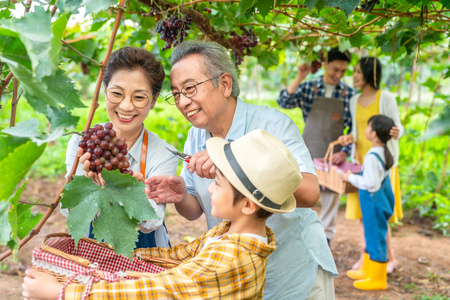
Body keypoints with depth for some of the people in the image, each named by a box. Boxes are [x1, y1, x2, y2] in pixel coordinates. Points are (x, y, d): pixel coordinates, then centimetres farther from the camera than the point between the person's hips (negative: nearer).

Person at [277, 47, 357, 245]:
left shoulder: (350, 94, 0)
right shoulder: (307, 88, 1)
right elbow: (284, 102, -11)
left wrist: (344, 152, -11)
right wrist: (299, 78, -18)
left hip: (333, 156, 0)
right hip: (307, 153, 0)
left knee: (330, 200, 7)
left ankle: (325, 242, 21)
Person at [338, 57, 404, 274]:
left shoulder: (386, 98, -7)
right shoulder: (354, 101, 10)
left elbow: (398, 127, -6)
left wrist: (396, 133, -29)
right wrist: (350, 138, -5)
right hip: (361, 159, 6)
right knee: (363, 209, 9)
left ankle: (390, 258, 11)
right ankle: (364, 257, 18)